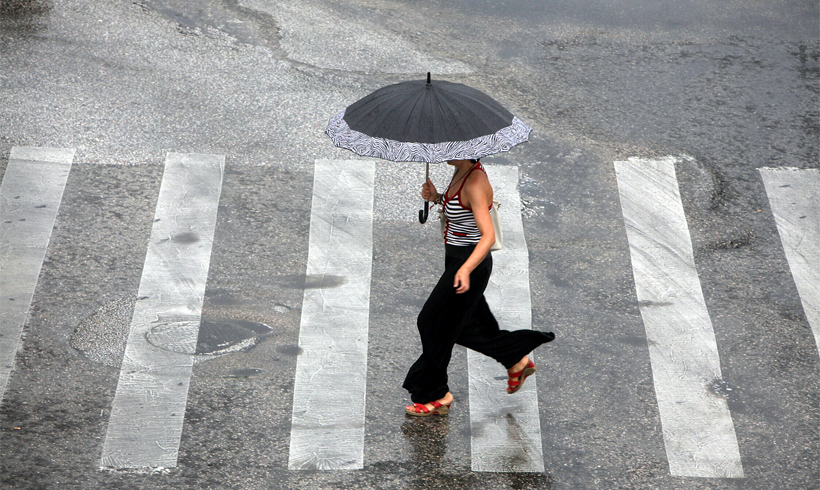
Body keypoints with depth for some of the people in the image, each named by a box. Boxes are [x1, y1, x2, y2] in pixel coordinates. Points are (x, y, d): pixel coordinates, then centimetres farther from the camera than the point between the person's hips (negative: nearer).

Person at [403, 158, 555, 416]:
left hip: (470, 262, -10)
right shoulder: (461, 173, 2)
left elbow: (488, 235, -31)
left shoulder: (475, 183, -25)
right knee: (468, 326, 20)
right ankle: (517, 361, 36)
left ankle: (436, 396, 14)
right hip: (456, 259, 10)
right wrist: (437, 198, 2)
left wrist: (466, 269, -44)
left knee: (434, 324, 1)